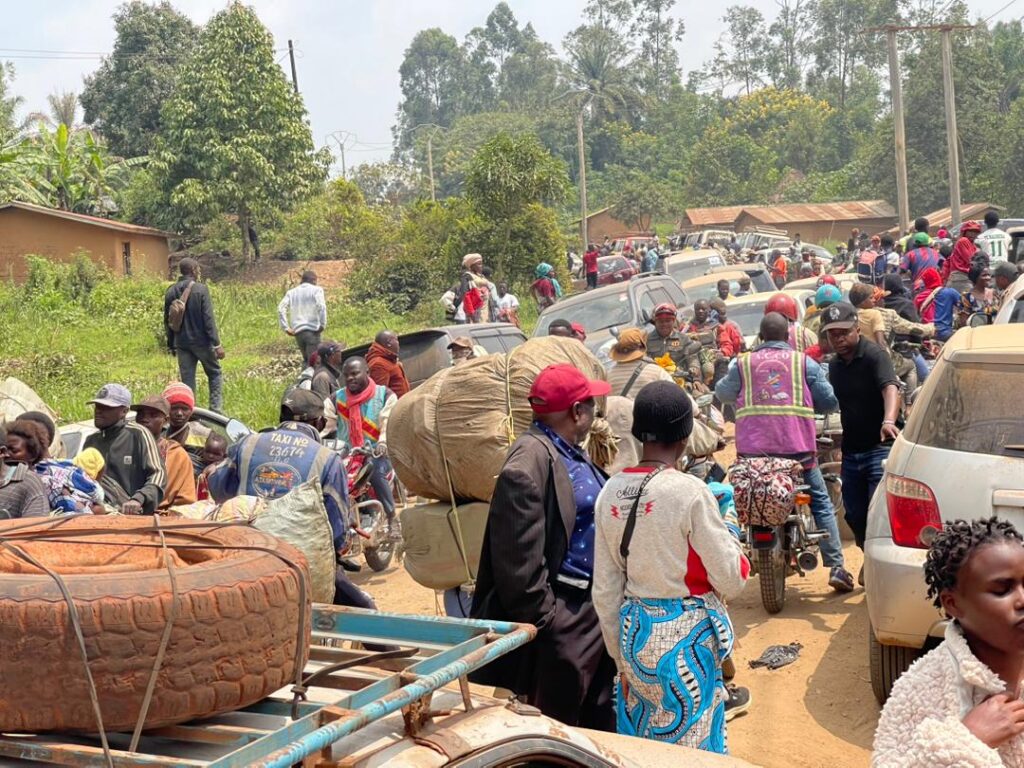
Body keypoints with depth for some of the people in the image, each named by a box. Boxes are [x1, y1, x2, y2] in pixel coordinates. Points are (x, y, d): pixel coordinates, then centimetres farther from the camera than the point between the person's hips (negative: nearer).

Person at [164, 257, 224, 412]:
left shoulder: (170, 292, 5)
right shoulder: (201, 289, -11)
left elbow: (167, 321, 10)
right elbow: (208, 318, -14)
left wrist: (171, 345, 19)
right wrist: (217, 344, -13)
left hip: (182, 343, 4)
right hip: (201, 341, -4)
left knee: (187, 379, 9)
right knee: (215, 374, 11)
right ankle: (216, 409, 3)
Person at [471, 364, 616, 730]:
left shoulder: (572, 453, 12)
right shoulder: (531, 460, -19)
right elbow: (519, 555, -23)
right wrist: (541, 617, -21)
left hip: (596, 603, 9)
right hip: (564, 616, -9)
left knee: (601, 720, 21)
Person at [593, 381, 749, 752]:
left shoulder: (611, 493, -2)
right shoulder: (690, 491, -18)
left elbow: (605, 591, 3)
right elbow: (731, 580, -12)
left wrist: (620, 656, 13)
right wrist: (728, 538, 8)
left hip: (635, 631, 5)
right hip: (686, 634, -5)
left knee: (641, 749, 18)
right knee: (691, 745, 8)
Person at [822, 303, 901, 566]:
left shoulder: (874, 355, -12)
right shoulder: (835, 365, 12)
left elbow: (890, 389, -29)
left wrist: (889, 421, -47)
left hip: (880, 447, -7)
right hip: (851, 451, 7)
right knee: (855, 515, 11)